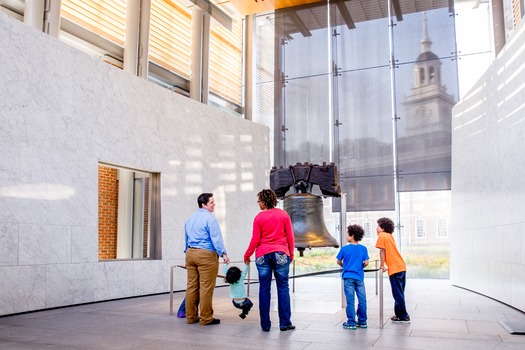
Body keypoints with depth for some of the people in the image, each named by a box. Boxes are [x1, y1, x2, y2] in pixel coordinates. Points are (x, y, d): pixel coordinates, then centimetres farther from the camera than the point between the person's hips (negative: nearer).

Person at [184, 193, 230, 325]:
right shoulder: (210, 218, -9)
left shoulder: (190, 218, 16)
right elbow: (216, 238, -15)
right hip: (206, 254, -8)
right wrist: (223, 253, -11)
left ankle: (191, 317, 14)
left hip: (190, 253, 8)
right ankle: (206, 318, 2)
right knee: (206, 288, -3)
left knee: (191, 286, 9)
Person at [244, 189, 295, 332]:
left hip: (262, 255, 0)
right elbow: (290, 236, 3)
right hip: (281, 254, 0)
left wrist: (247, 255, 12)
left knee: (264, 289, 5)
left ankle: (265, 324, 9)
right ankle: (285, 323, 5)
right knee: (283, 287, 5)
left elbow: (255, 240, -1)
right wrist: (291, 253, 14)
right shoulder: (283, 214, 0)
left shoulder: (259, 218, -3)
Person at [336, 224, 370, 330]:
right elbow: (366, 263, -1)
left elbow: (338, 262, 3)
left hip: (348, 277, -2)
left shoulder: (345, 249, -5)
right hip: (359, 277, 2)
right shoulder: (363, 249, 0)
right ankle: (362, 322, 18)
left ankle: (351, 323, 5)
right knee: (362, 300, 10)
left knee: (350, 300, 2)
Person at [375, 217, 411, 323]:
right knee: (399, 293, 16)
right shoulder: (390, 236, 17)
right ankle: (400, 314, 23)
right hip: (402, 267, 9)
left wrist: (382, 266, 0)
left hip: (395, 269, -9)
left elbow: (382, 251, -6)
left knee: (398, 294, -1)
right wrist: (384, 265, 20)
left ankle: (403, 317, 4)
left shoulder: (381, 236, -6)